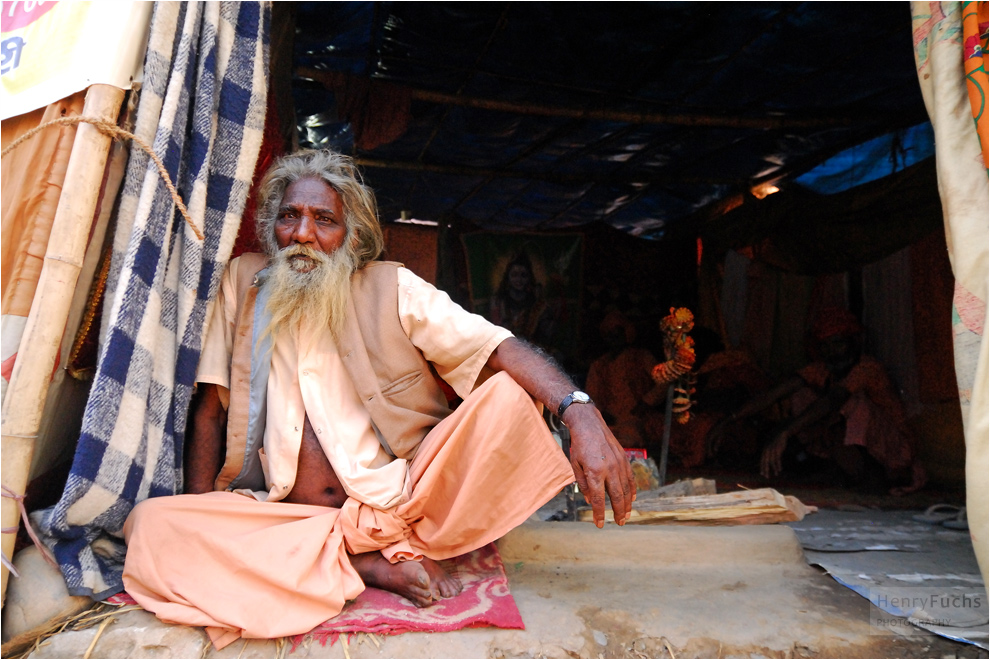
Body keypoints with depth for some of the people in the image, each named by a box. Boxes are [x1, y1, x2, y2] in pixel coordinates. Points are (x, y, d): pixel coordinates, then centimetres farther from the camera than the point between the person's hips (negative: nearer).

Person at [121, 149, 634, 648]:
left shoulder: (390, 287, -1)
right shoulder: (243, 281, 6)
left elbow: (498, 348, -11)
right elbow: (209, 410, 8)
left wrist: (580, 412, -30)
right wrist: (199, 533, -2)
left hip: (401, 497, -1)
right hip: (293, 519, 2)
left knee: (507, 397, -20)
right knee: (151, 525, -22)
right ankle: (371, 566, -17)